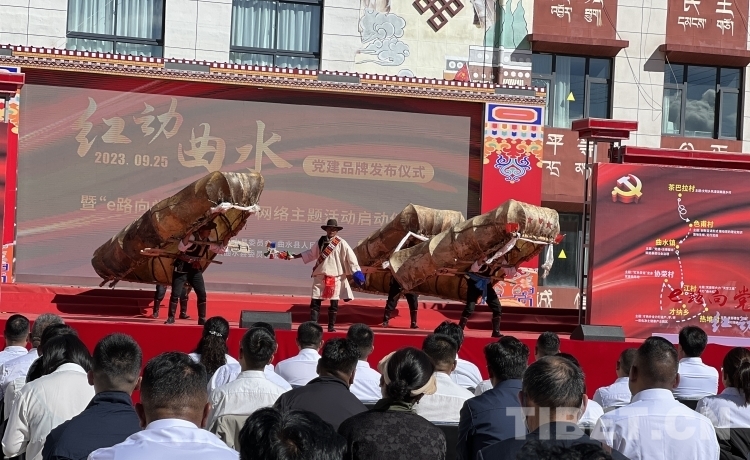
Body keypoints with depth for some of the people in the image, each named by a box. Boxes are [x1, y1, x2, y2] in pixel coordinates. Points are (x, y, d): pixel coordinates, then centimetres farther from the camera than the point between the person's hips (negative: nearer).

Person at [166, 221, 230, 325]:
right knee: (175, 294, -5)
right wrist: (188, 234, -46)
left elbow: (221, 249, 13)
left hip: (195, 270, 6)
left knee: (202, 294, -1)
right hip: (181, 269, -6)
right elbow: (181, 247, -34)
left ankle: (202, 319, 7)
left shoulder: (207, 242, 4)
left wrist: (226, 238, -3)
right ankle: (171, 317, 9)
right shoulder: (192, 237, -18)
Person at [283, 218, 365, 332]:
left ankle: (331, 326, 15)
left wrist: (356, 272, -17)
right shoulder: (321, 241, 7)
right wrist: (294, 256, 18)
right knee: (315, 302, 1)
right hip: (320, 276, 3)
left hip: (335, 277, -3)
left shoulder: (341, 243, -6)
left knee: (334, 303, 4)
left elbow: (350, 257, -10)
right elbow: (311, 253, 19)